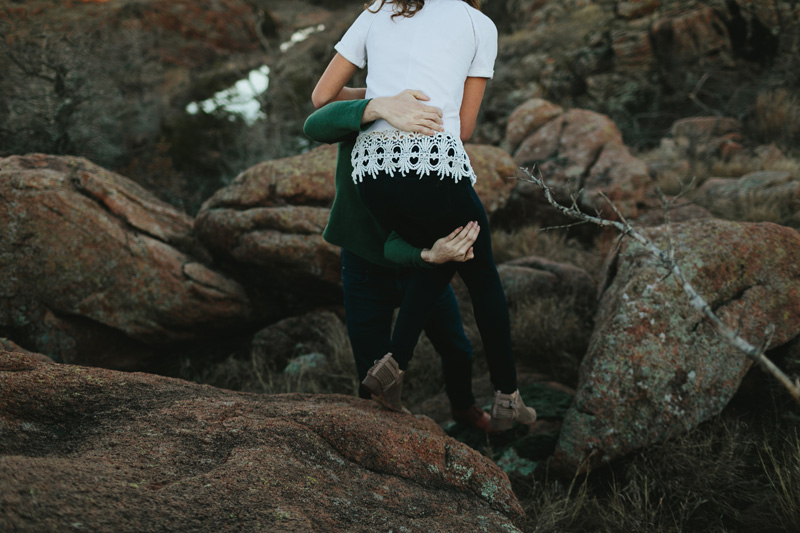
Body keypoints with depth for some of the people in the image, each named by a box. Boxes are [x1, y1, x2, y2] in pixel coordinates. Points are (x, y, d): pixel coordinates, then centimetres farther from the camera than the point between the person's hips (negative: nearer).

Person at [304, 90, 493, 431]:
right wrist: (380, 107, -65)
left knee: (458, 352, 18)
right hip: (366, 271, -1)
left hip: (418, 265, 1)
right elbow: (316, 126, -49)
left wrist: (433, 255, -56)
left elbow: (397, 246, -33)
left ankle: (463, 406, 52)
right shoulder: (360, 121, -24)